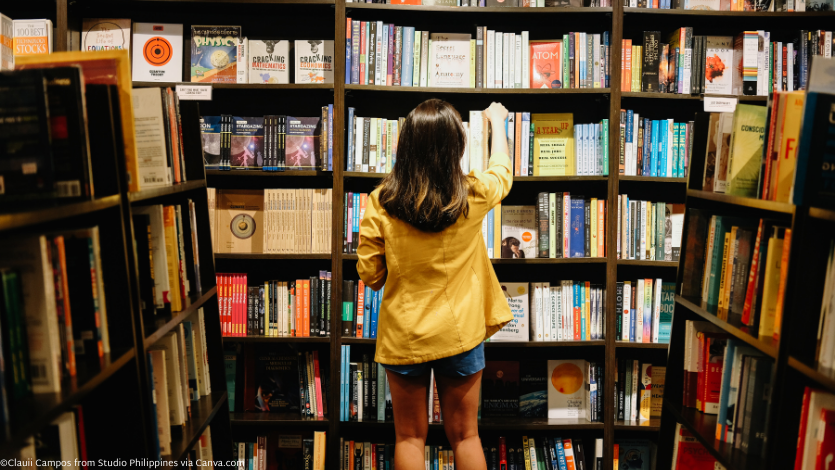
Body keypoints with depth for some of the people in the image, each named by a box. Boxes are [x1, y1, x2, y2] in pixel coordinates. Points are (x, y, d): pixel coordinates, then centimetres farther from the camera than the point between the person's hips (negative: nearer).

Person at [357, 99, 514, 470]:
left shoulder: (381, 202, -14)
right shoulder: (472, 196, -13)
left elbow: (369, 275, -7)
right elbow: (502, 170, 11)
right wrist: (496, 119, 28)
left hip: (402, 337, 0)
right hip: (460, 334, 0)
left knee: (409, 438, 16)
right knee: (464, 436, 17)